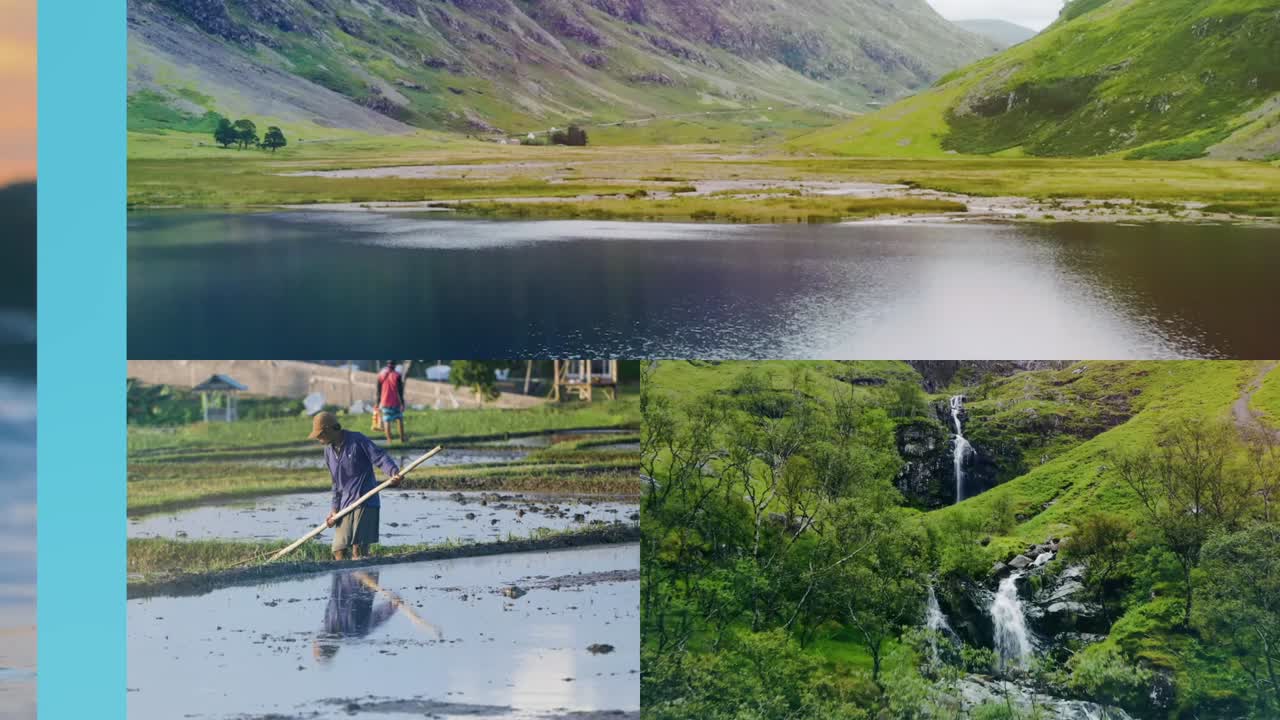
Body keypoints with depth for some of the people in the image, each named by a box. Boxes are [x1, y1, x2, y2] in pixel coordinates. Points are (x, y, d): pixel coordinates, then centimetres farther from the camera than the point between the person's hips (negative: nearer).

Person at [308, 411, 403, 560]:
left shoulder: (357, 440, -8)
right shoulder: (329, 451, 13)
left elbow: (380, 457, -15)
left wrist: (394, 472, -33)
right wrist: (335, 509, 14)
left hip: (365, 502, -7)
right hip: (345, 505, 7)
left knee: (358, 548, -14)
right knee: (338, 551, 3)